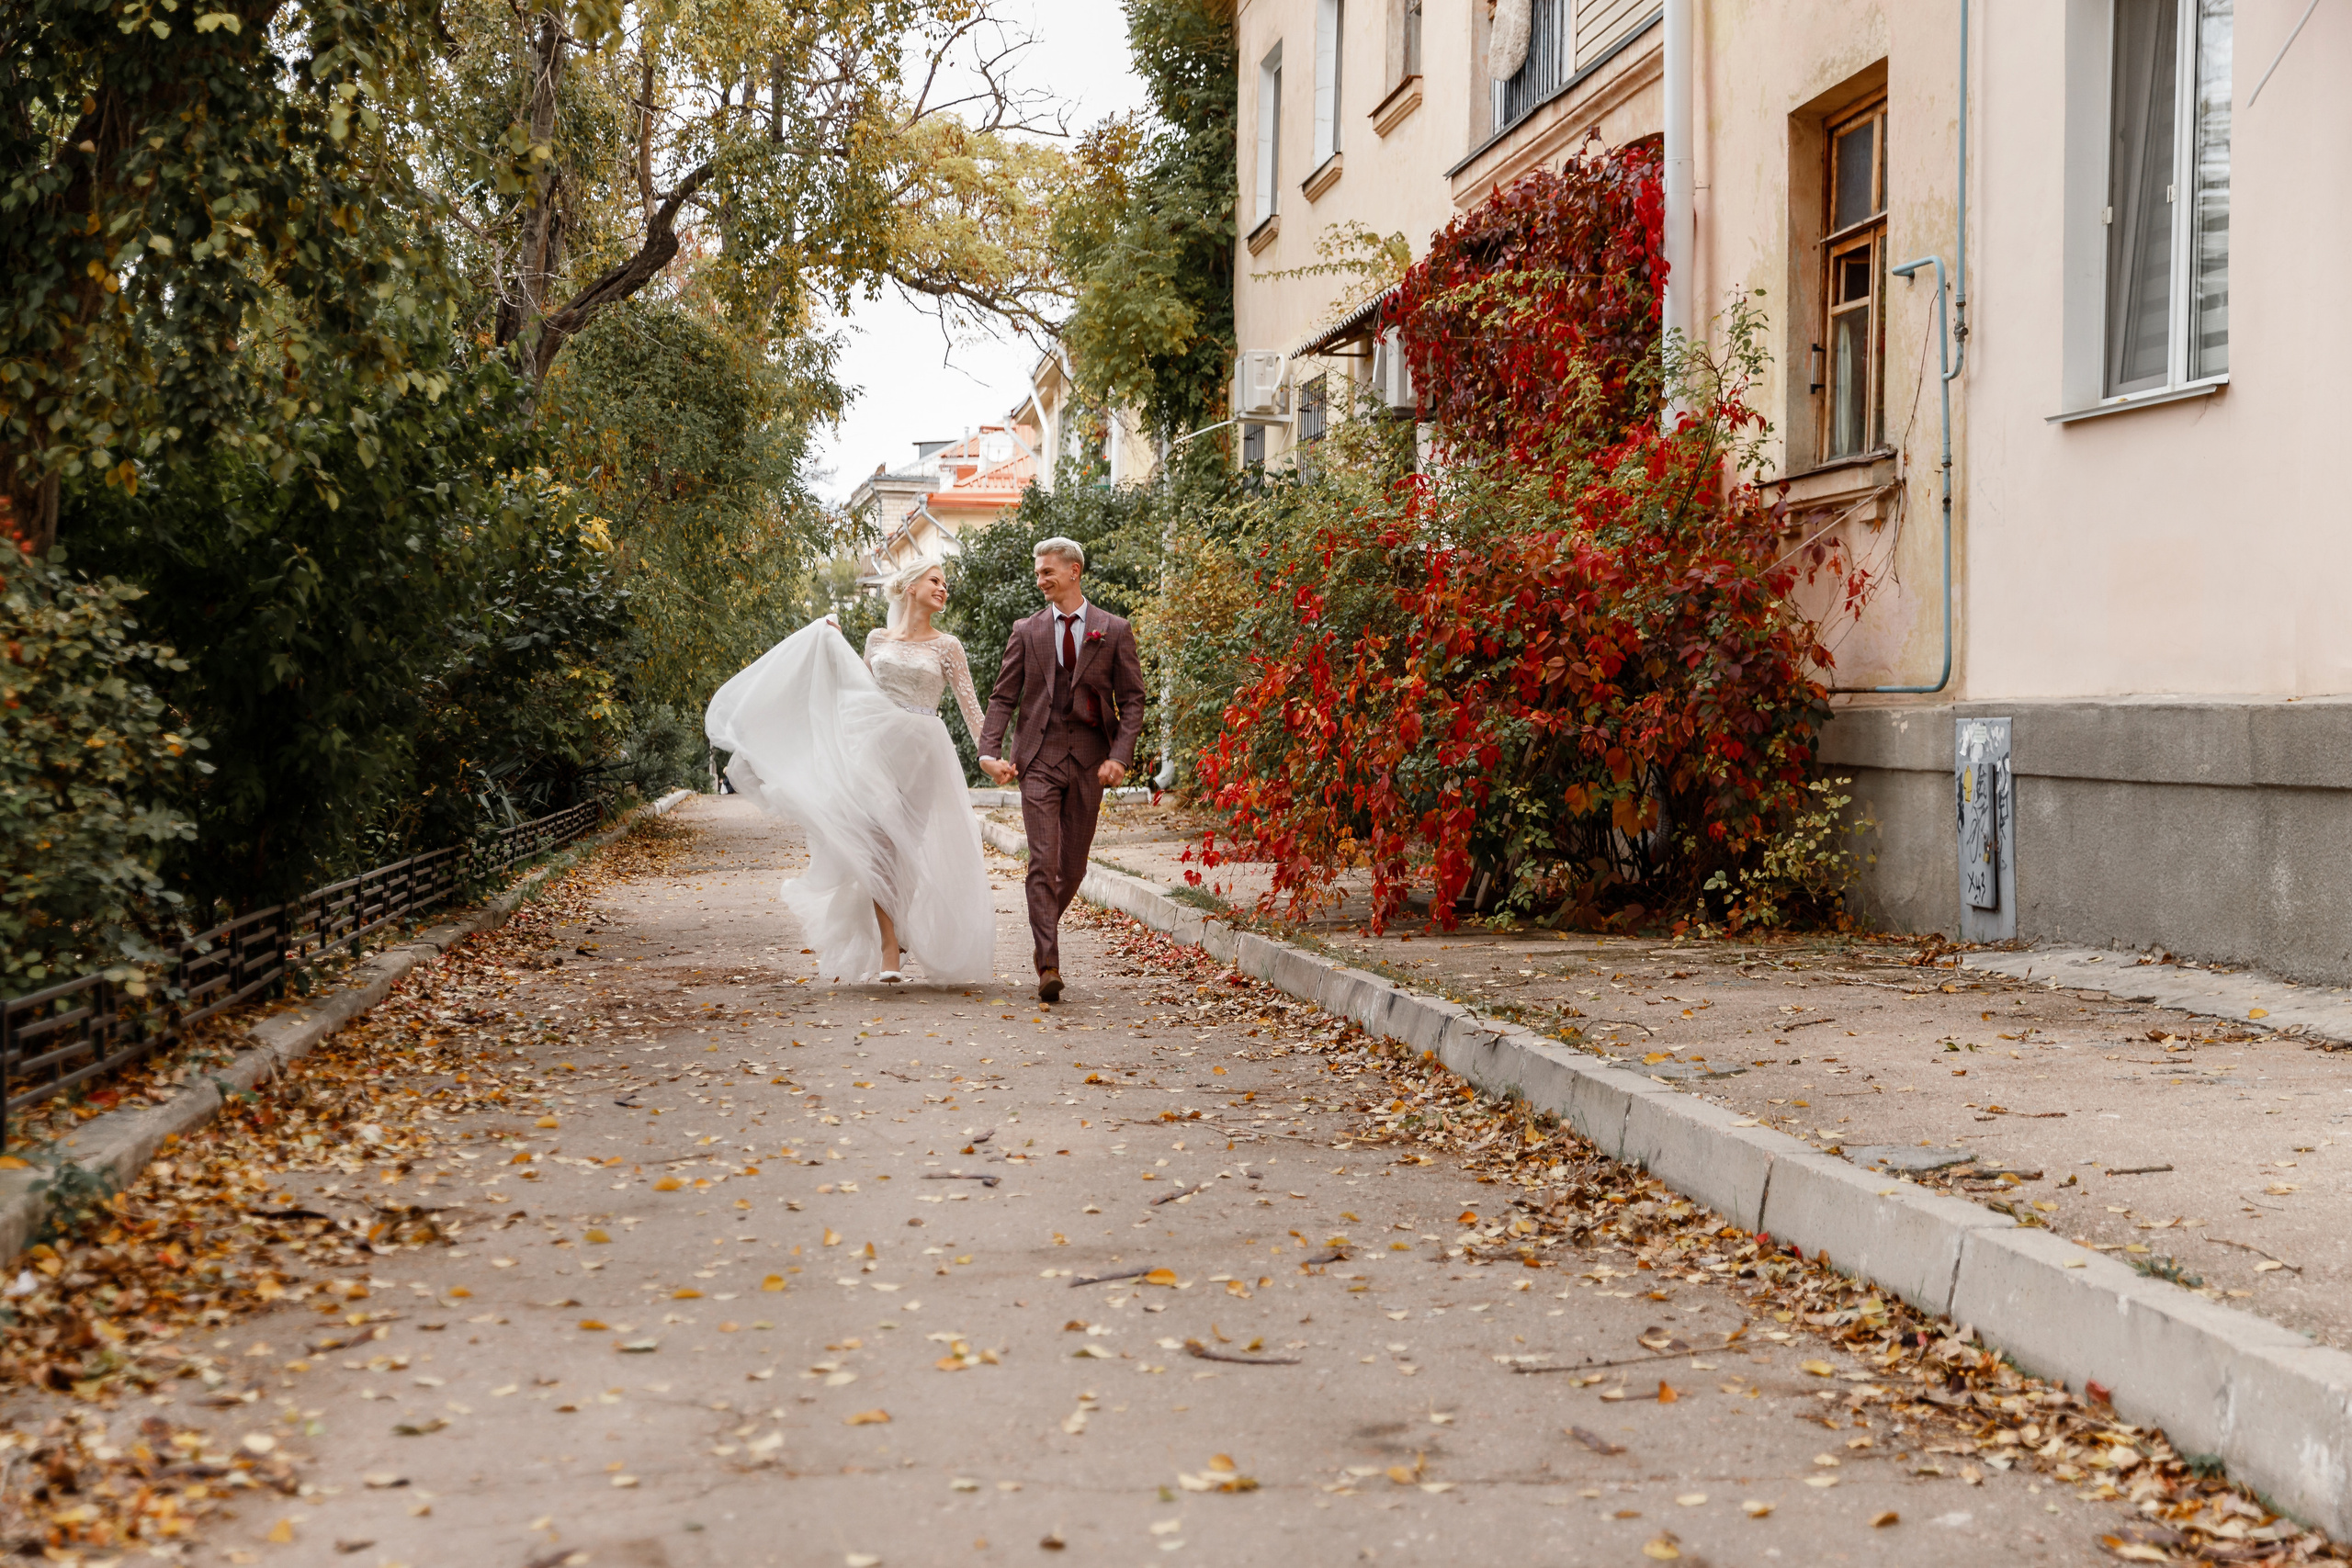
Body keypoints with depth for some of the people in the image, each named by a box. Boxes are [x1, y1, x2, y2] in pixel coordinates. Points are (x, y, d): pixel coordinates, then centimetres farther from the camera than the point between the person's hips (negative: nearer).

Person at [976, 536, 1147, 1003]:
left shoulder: (1115, 631, 5)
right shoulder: (1027, 631, 9)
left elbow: (1131, 699, 4)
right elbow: (1003, 697, 8)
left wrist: (1120, 756, -9)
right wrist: (990, 752, -7)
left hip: (1089, 760, 1)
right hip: (1038, 759, 0)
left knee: (1073, 865, 7)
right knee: (1043, 862, -11)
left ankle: (1044, 931, 32)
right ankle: (1049, 965, -15)